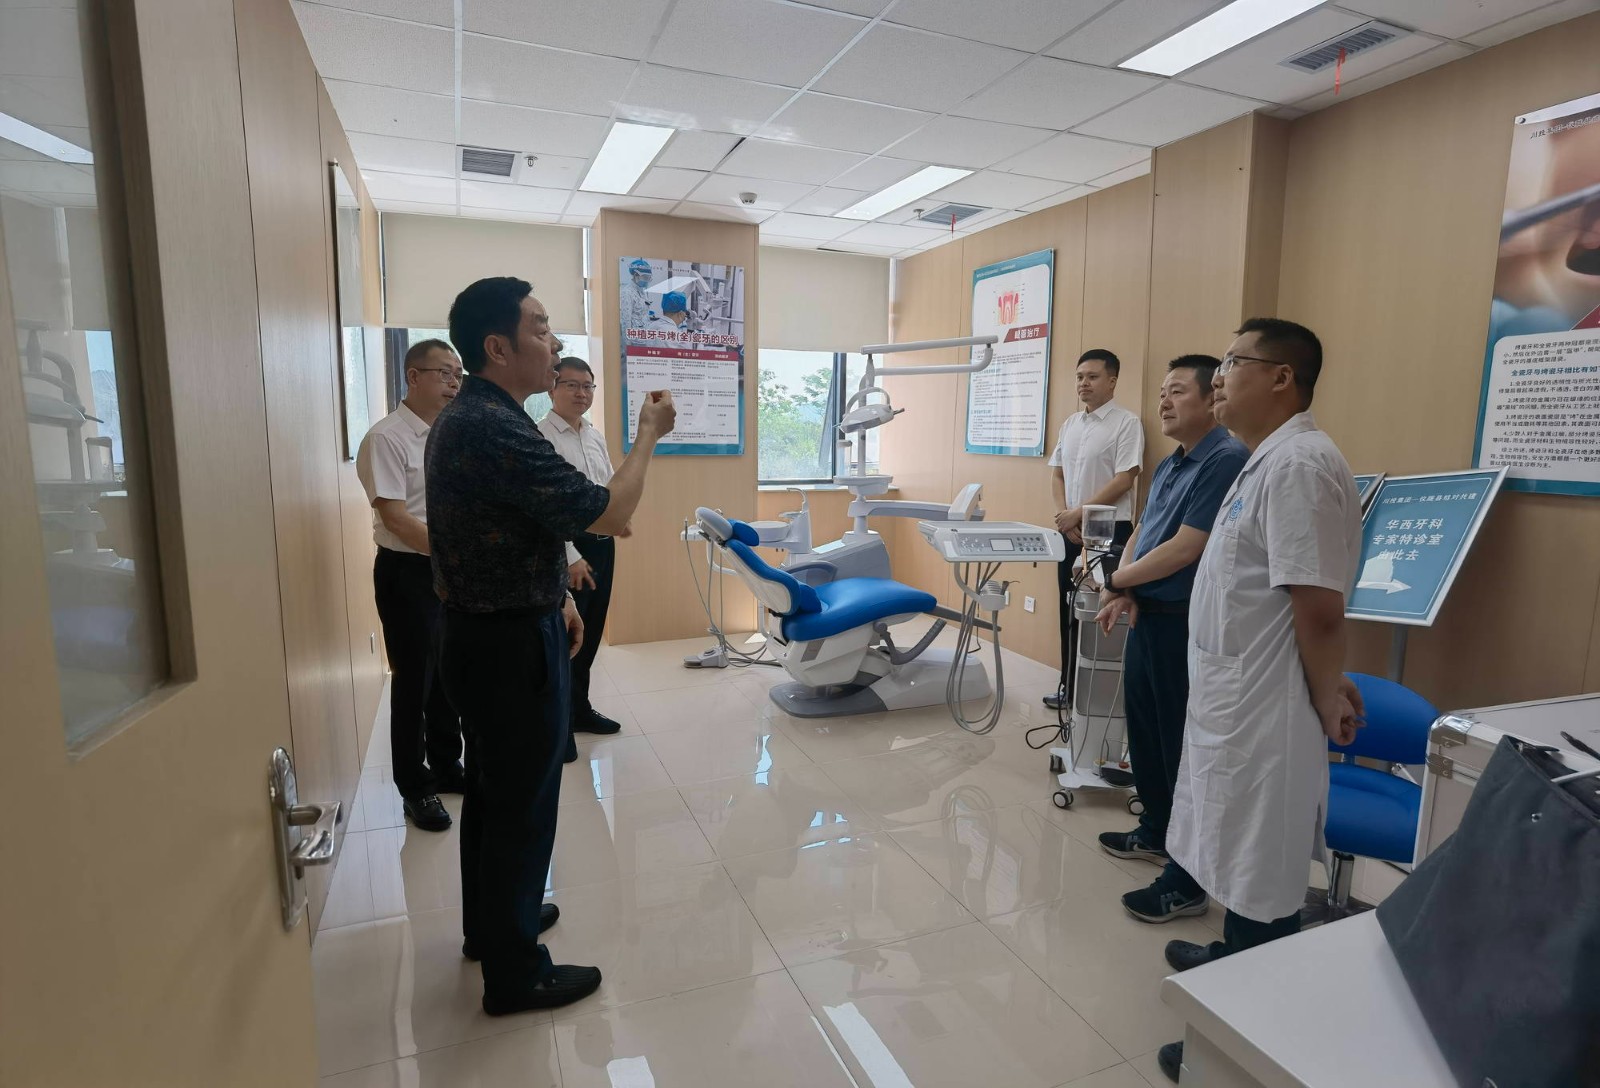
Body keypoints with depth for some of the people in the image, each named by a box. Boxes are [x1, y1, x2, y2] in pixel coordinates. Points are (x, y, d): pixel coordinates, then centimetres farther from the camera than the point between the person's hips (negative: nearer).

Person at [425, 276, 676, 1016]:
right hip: (510, 644, -10)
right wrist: (649, 435, -10)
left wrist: (554, 597, 19)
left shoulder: (464, 416, 9)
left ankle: (489, 924, 42)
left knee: (491, 790, 23)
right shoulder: (495, 429, -26)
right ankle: (515, 974, 22)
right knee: (523, 804, 4)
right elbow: (608, 514, -24)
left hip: (486, 632, 10)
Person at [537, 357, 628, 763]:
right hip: (566, 547, -7)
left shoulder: (596, 436, 13)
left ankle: (579, 708, 33)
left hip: (601, 543, 8)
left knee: (590, 633, 17)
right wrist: (570, 557, -20)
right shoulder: (540, 436, -11)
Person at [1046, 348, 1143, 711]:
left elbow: (1124, 480, -14)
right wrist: (1063, 514, -3)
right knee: (1070, 611, 11)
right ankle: (1070, 687, 21)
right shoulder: (1071, 423, 12)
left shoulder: (1126, 423, -8)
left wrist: (1079, 512, -14)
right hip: (1071, 530, 6)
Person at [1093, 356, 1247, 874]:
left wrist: (1116, 580, -8)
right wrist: (1126, 592, -4)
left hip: (1187, 624, -9)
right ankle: (1156, 832, 35)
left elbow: (1185, 548, -21)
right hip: (1149, 617, 9)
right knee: (1144, 730, 17)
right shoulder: (1168, 466, 13)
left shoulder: (1226, 460, -17)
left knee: (1182, 743, 2)